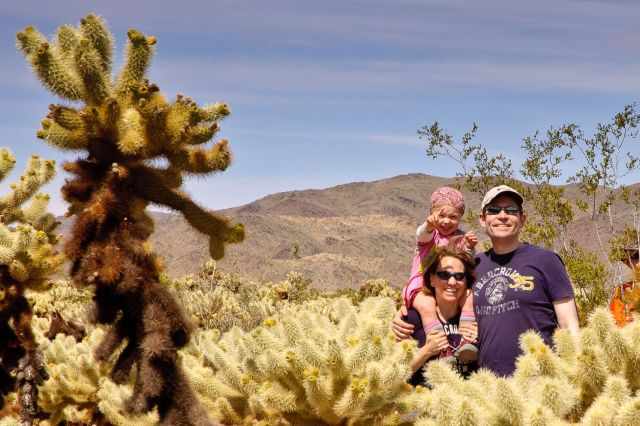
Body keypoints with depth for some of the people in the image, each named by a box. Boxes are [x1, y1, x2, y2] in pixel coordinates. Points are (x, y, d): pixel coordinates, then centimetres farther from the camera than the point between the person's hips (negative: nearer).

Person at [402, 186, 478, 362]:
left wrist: (470, 248, -14)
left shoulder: (460, 237, 13)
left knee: (469, 298, -25)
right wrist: (430, 224, -52)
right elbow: (423, 235, -26)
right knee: (426, 305, -34)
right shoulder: (429, 234, 1)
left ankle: (467, 341, -29)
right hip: (423, 287, -4)